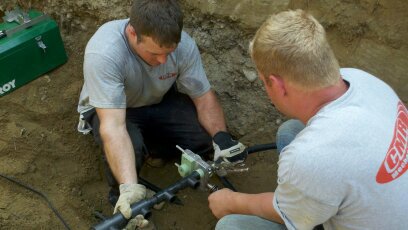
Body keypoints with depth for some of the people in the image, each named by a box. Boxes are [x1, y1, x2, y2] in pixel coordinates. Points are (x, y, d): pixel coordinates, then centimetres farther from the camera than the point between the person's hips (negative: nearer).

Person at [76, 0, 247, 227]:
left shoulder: (184, 44, -26)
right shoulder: (103, 53, -38)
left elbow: (203, 96, -15)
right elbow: (114, 126, -43)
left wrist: (222, 138, -33)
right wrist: (129, 188, -53)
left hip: (160, 101, 4)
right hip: (109, 109, -3)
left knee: (208, 136, -17)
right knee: (131, 147, -35)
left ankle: (150, 143, 10)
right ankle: (119, 194, -1)